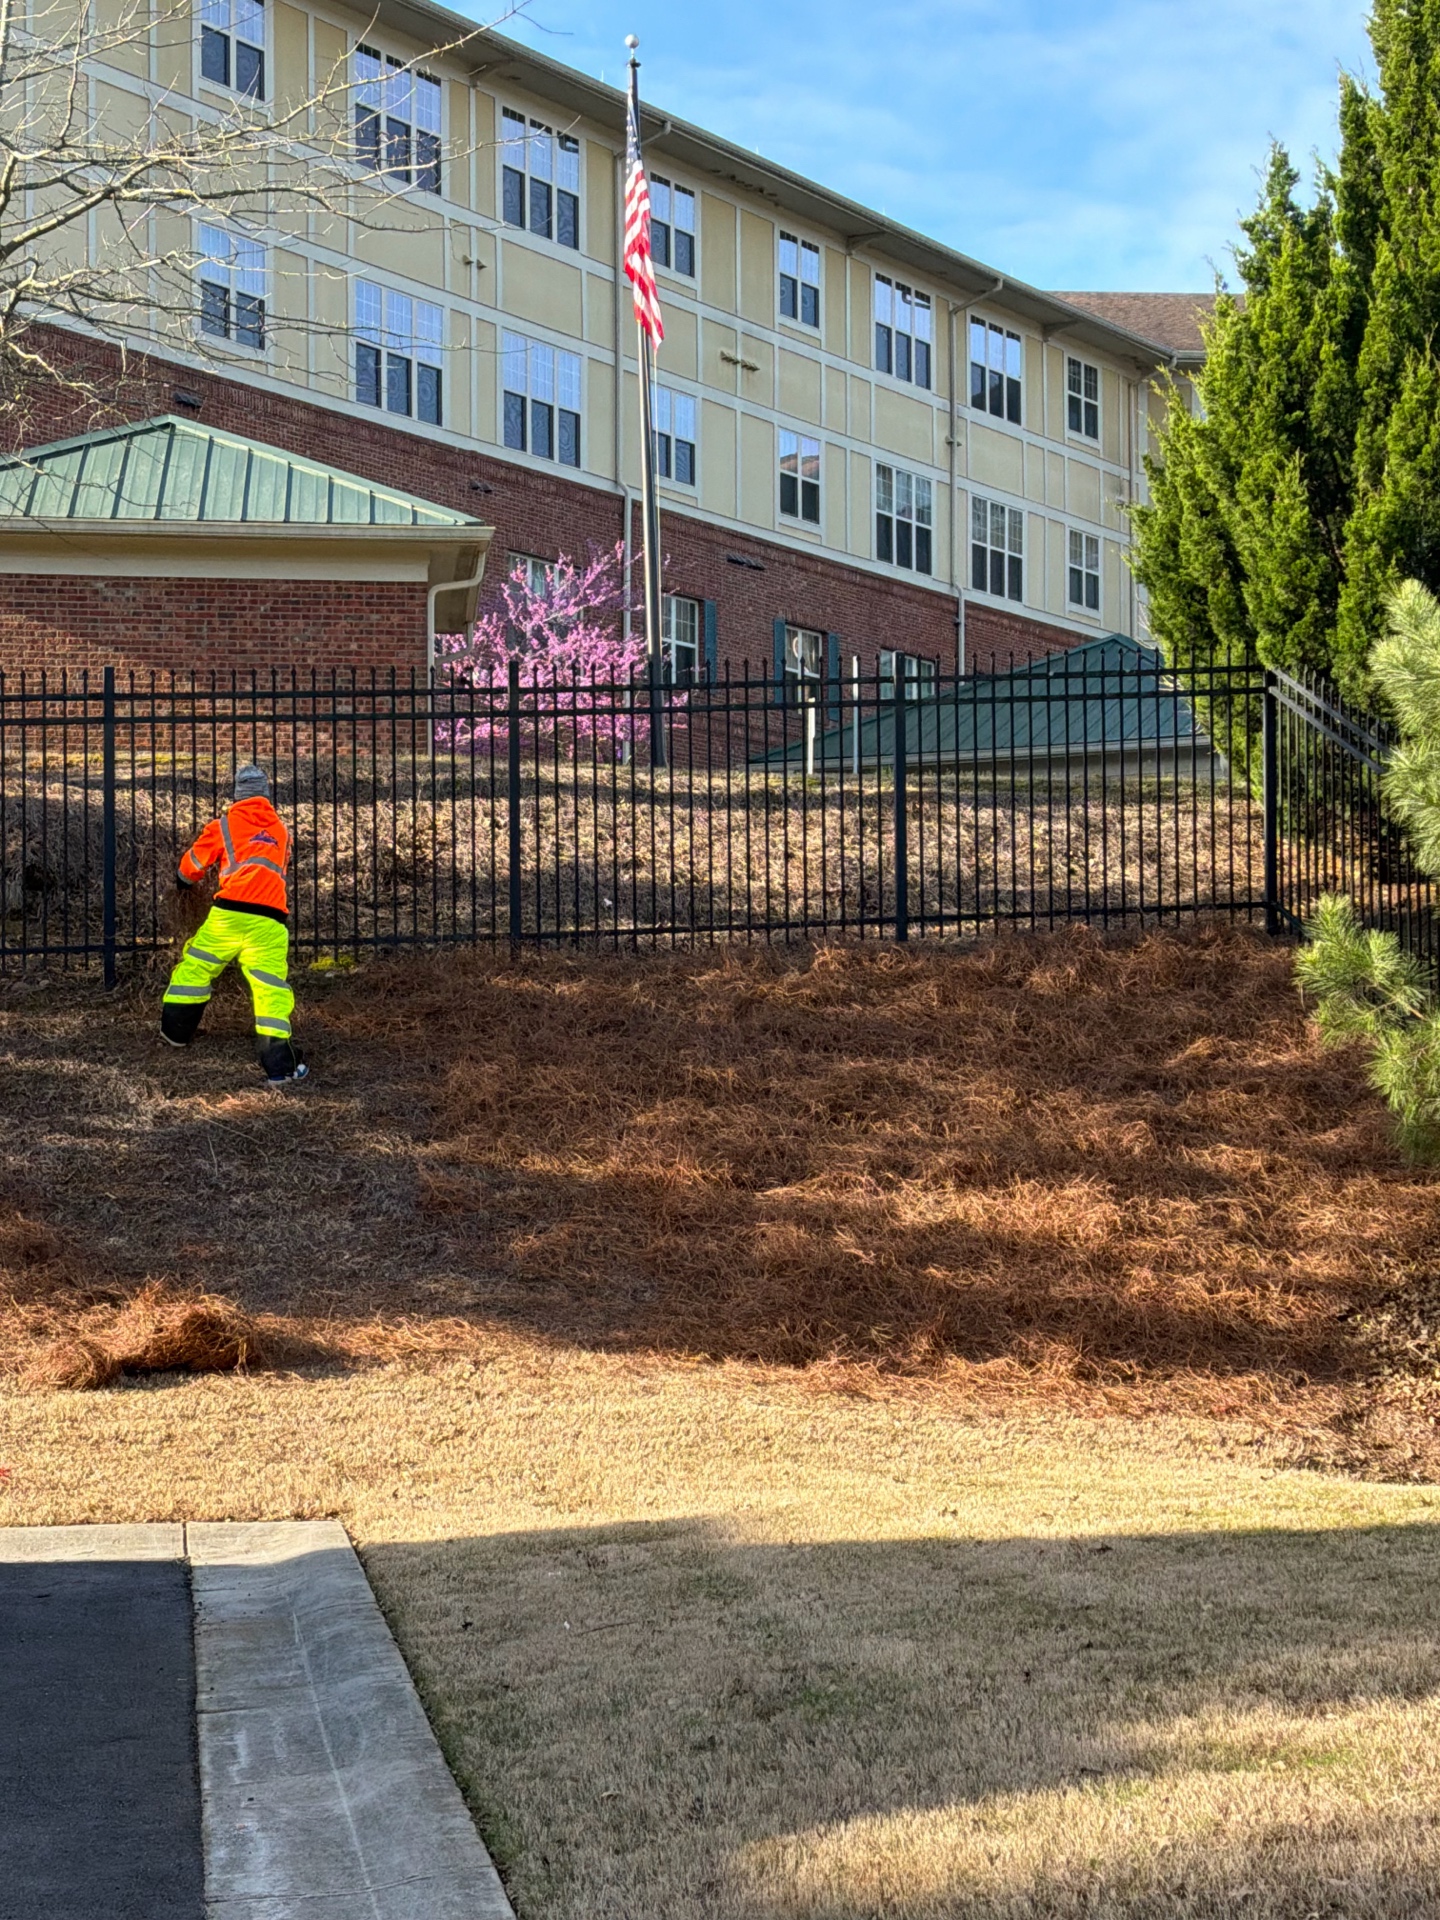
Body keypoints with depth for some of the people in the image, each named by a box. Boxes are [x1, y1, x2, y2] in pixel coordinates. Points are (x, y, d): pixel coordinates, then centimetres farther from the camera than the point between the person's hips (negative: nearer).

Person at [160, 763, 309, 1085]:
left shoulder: (223, 825, 10)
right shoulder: (281, 829, 20)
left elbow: (189, 870, 21)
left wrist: (185, 880, 43)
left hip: (229, 912, -1)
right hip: (270, 920, 1)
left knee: (195, 968, 20)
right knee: (272, 989, -1)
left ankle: (175, 1031, 33)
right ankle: (279, 1064, -9)